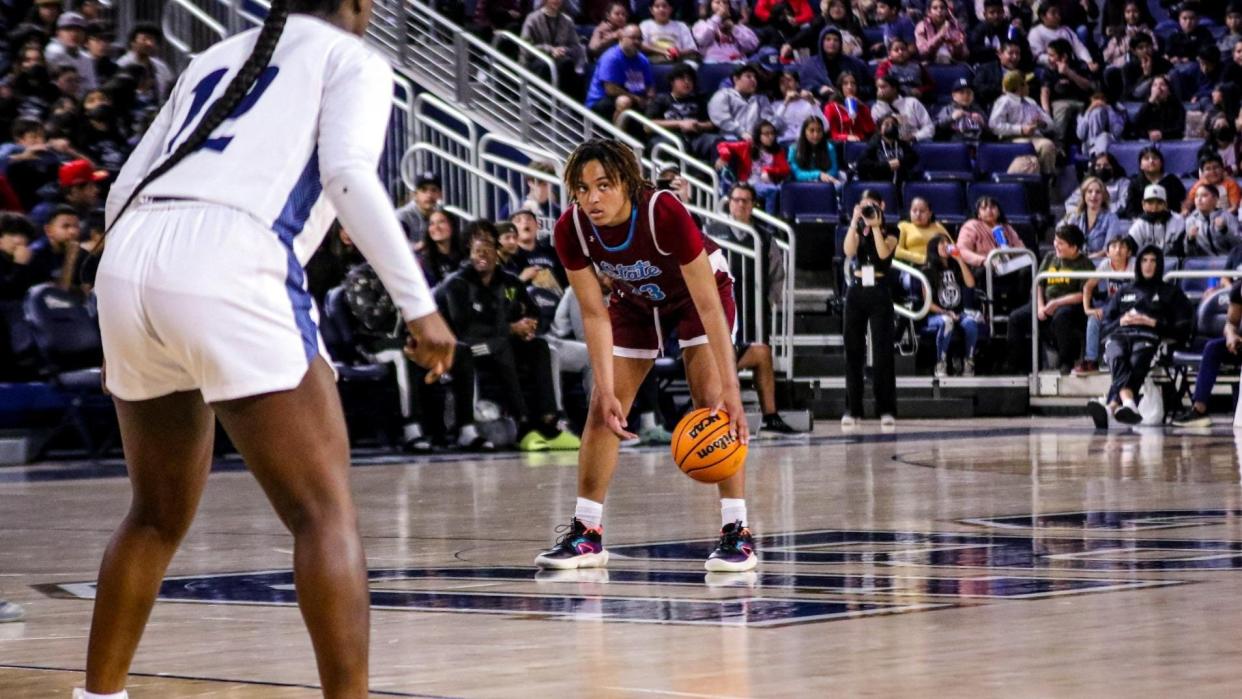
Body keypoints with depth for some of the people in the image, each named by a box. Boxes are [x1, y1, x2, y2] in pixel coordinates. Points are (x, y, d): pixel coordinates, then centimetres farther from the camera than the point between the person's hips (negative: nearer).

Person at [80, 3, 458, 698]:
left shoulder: (215, 57, 30)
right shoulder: (353, 58, 13)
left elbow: (127, 187, 27)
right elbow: (347, 173, -6)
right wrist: (420, 304, -6)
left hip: (129, 258, 7)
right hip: (228, 268, -6)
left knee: (159, 516, 23)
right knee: (327, 513, -2)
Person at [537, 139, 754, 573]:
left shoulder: (664, 213, -39)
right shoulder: (571, 231, -28)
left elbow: (709, 306, -37)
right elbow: (595, 314, -19)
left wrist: (730, 389, -42)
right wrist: (607, 391, -26)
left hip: (699, 288, -4)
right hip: (635, 299, 4)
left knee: (712, 401, -20)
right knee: (602, 408, -3)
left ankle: (737, 533, -18)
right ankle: (586, 534, 7)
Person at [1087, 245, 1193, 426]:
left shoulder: (1170, 291, 28)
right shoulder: (1124, 292, 37)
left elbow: (1183, 328, 15)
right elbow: (1105, 324, 29)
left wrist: (1153, 323, 1)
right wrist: (1121, 321, 7)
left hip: (1148, 337, -2)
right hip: (1119, 336, 2)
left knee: (1135, 365, -41)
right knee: (1118, 360, -40)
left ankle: (1110, 405, -69)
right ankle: (1128, 402, -68)